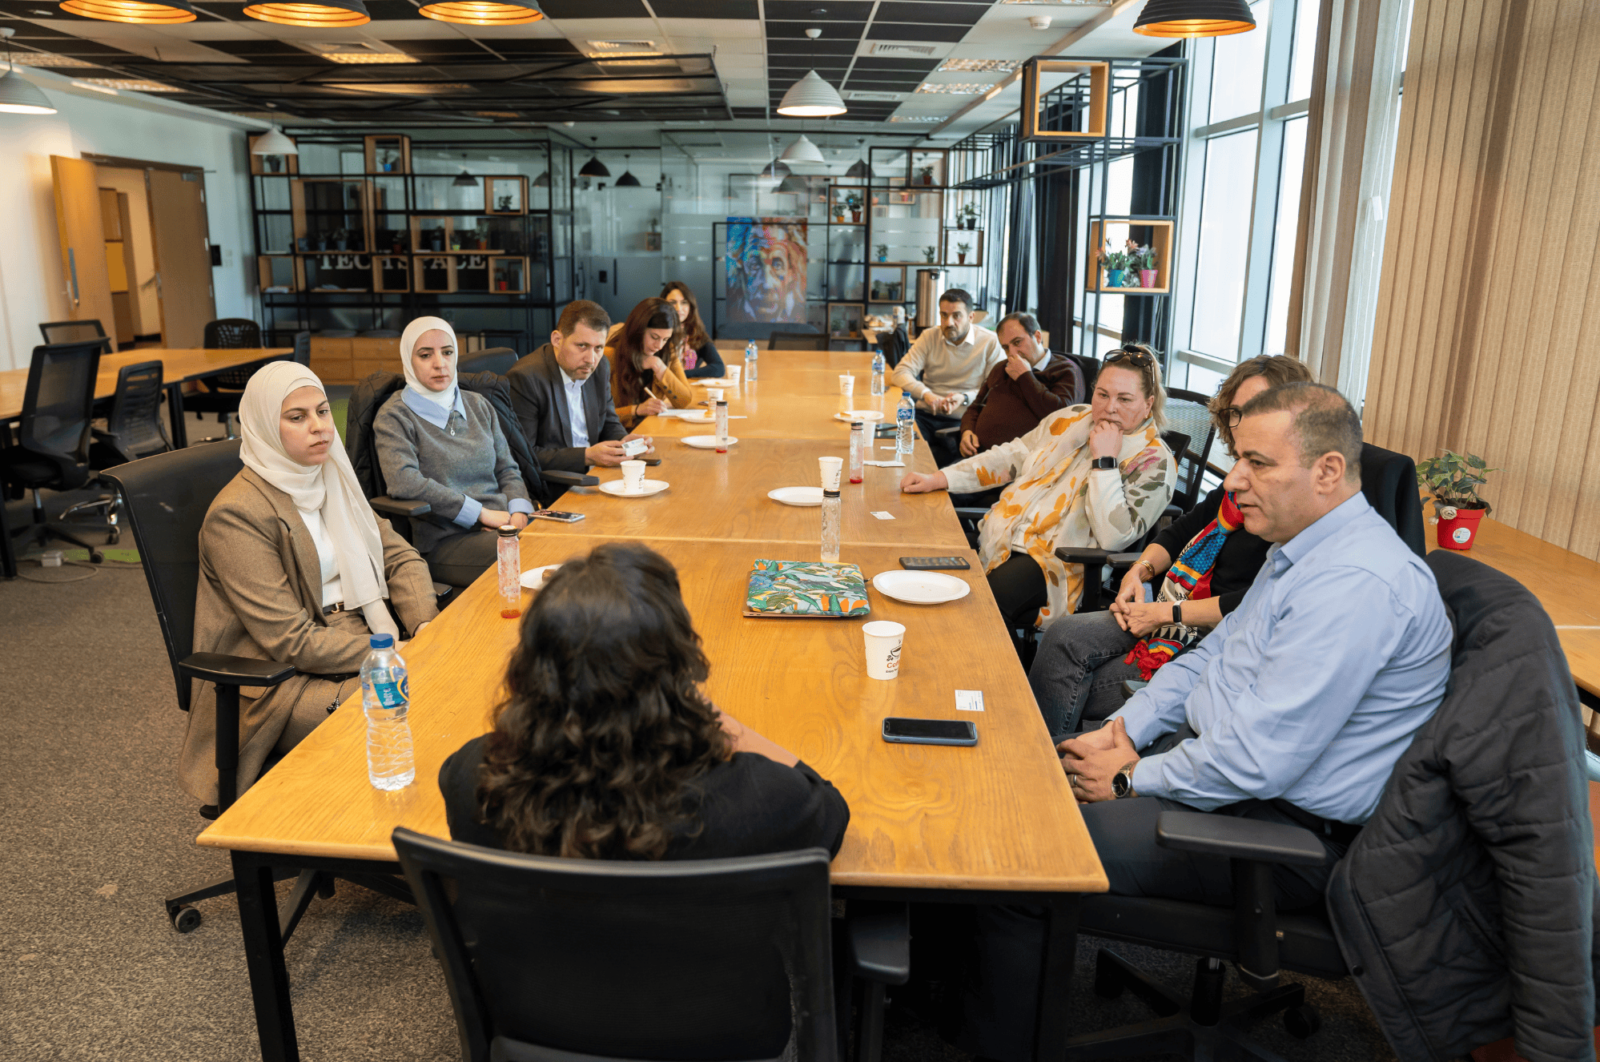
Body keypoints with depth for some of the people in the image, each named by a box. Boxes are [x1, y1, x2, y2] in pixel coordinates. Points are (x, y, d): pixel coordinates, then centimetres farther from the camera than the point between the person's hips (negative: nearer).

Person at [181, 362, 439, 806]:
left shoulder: (331, 479, 10)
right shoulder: (237, 514, -15)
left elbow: (399, 555, 10)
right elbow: (292, 642, -19)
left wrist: (425, 624, -8)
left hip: (361, 645, 7)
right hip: (283, 682, -7)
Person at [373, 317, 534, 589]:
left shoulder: (478, 405, 20)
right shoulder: (394, 416, 1)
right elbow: (403, 482, -15)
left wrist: (518, 513, -3)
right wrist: (481, 513, -14)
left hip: (503, 526, 6)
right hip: (445, 541, -6)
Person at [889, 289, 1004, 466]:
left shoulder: (990, 343, 1)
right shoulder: (929, 337, 11)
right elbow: (900, 373, 3)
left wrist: (965, 398, -19)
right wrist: (926, 394, -16)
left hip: (963, 420, -2)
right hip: (926, 415, 2)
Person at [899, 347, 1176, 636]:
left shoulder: (1155, 462, -4)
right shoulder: (1073, 418, 14)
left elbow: (1114, 537, -17)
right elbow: (1012, 457, 19)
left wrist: (1104, 461, -17)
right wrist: (937, 479, 11)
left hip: (1059, 566, -6)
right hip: (1001, 542, 6)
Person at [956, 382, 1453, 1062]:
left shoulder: (1358, 585, -26)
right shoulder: (1302, 550, 8)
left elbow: (1256, 762, -28)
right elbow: (1213, 654, 17)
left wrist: (1132, 780, -14)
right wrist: (1125, 728, 3)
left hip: (1281, 829, -10)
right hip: (1209, 750, 11)